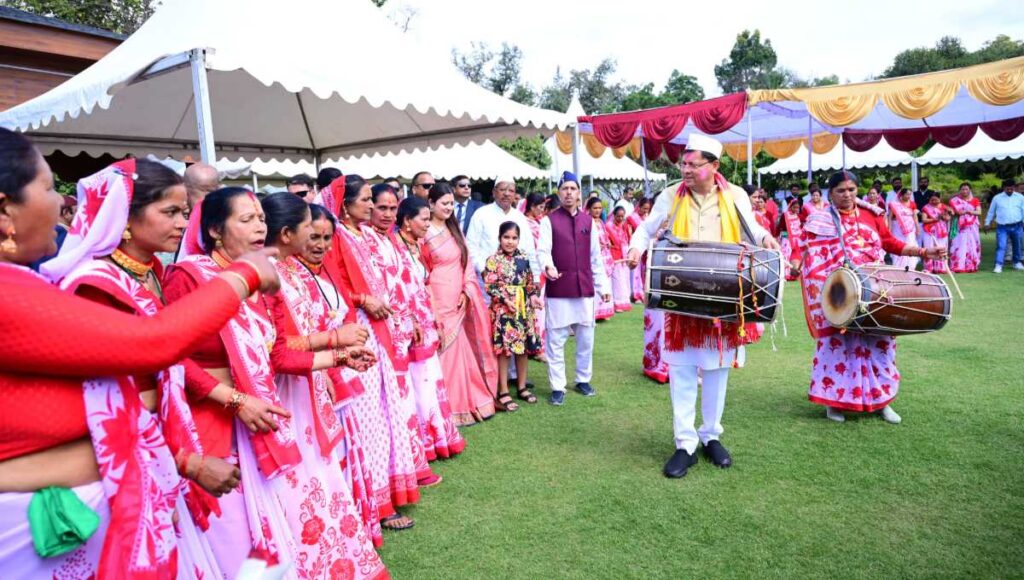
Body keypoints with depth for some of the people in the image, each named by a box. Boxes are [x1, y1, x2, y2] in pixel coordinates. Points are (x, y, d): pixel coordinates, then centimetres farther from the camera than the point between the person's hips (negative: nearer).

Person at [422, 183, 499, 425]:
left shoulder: (454, 230, 13)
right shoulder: (425, 234, -8)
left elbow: (466, 262, 13)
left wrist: (466, 292, 0)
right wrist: (430, 304, -11)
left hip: (459, 300, 6)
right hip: (438, 301, -6)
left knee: (463, 350, 9)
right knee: (447, 352, -2)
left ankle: (468, 402, 21)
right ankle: (451, 408, 10)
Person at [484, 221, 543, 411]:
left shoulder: (523, 259, 9)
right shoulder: (493, 260, -6)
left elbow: (530, 281, 14)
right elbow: (490, 286, -11)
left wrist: (533, 295, -3)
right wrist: (506, 300, -19)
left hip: (524, 309, 5)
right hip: (502, 310, -5)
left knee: (523, 348, 11)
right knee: (504, 350, -3)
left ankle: (521, 387, 25)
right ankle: (503, 392, 5)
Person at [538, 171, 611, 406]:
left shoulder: (589, 221, 10)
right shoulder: (549, 220, 0)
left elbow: (596, 257, 13)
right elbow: (543, 250, -10)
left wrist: (603, 286, 12)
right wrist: (548, 265, -32)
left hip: (585, 288, 3)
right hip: (558, 289, -3)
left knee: (586, 339, 11)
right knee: (556, 340, 1)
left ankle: (583, 380, 28)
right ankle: (557, 387, 12)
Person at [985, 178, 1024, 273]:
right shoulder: (997, 198, 2)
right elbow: (991, 211, 9)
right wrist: (987, 223, 9)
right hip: (1002, 227, -2)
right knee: (1001, 246, -11)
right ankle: (998, 265, -14)